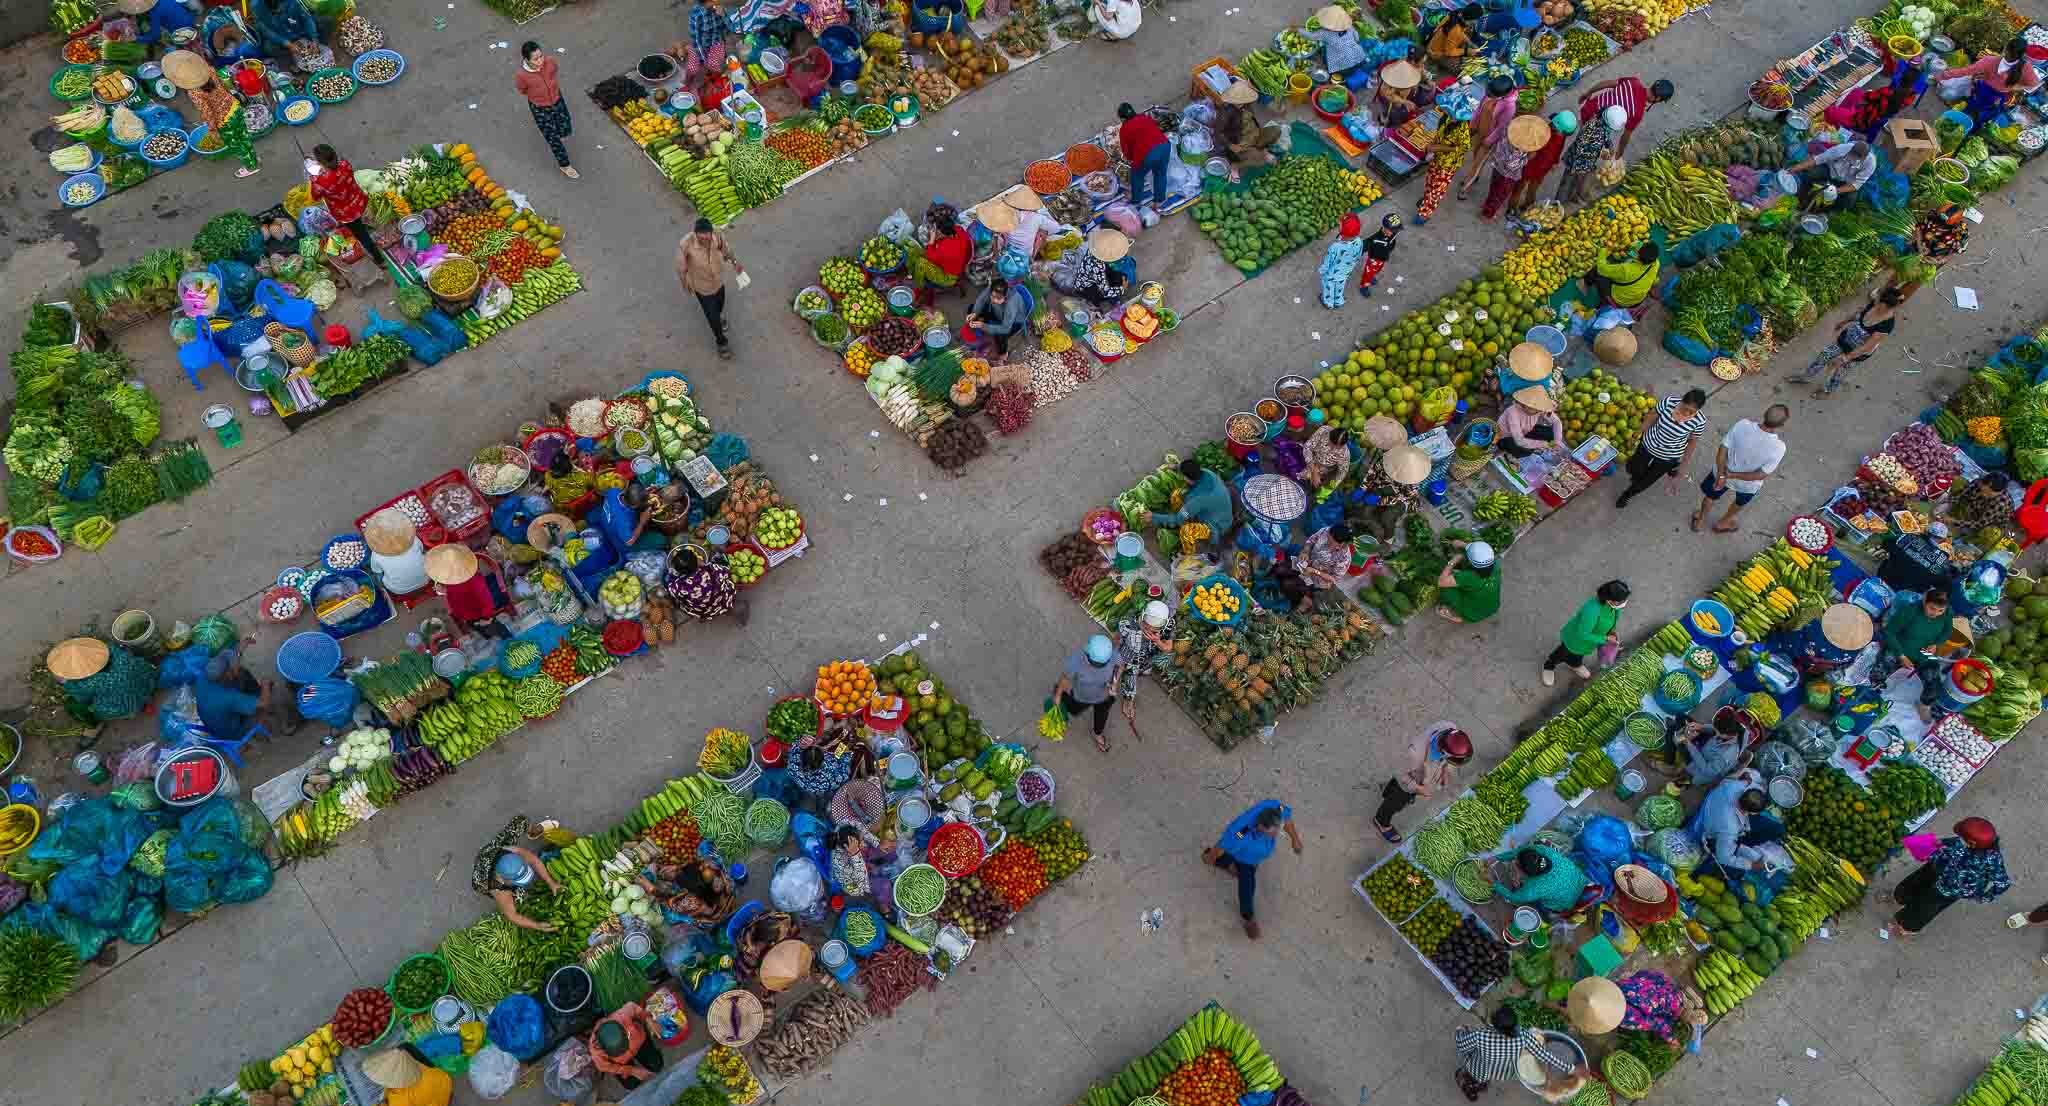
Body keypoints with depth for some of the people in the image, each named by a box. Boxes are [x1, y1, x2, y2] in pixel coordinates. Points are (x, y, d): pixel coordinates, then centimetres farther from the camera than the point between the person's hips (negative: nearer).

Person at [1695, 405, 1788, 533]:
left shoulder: (1742, 425, -31)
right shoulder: (1778, 448, -33)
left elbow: (1722, 450, -23)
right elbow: (1760, 475, -25)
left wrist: (1722, 475, -19)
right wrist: (1730, 475, -19)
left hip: (1723, 472, 1)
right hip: (1748, 484, -1)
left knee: (1710, 496, 33)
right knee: (1740, 502, 35)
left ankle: (1700, 521, 56)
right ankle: (1723, 523, 59)